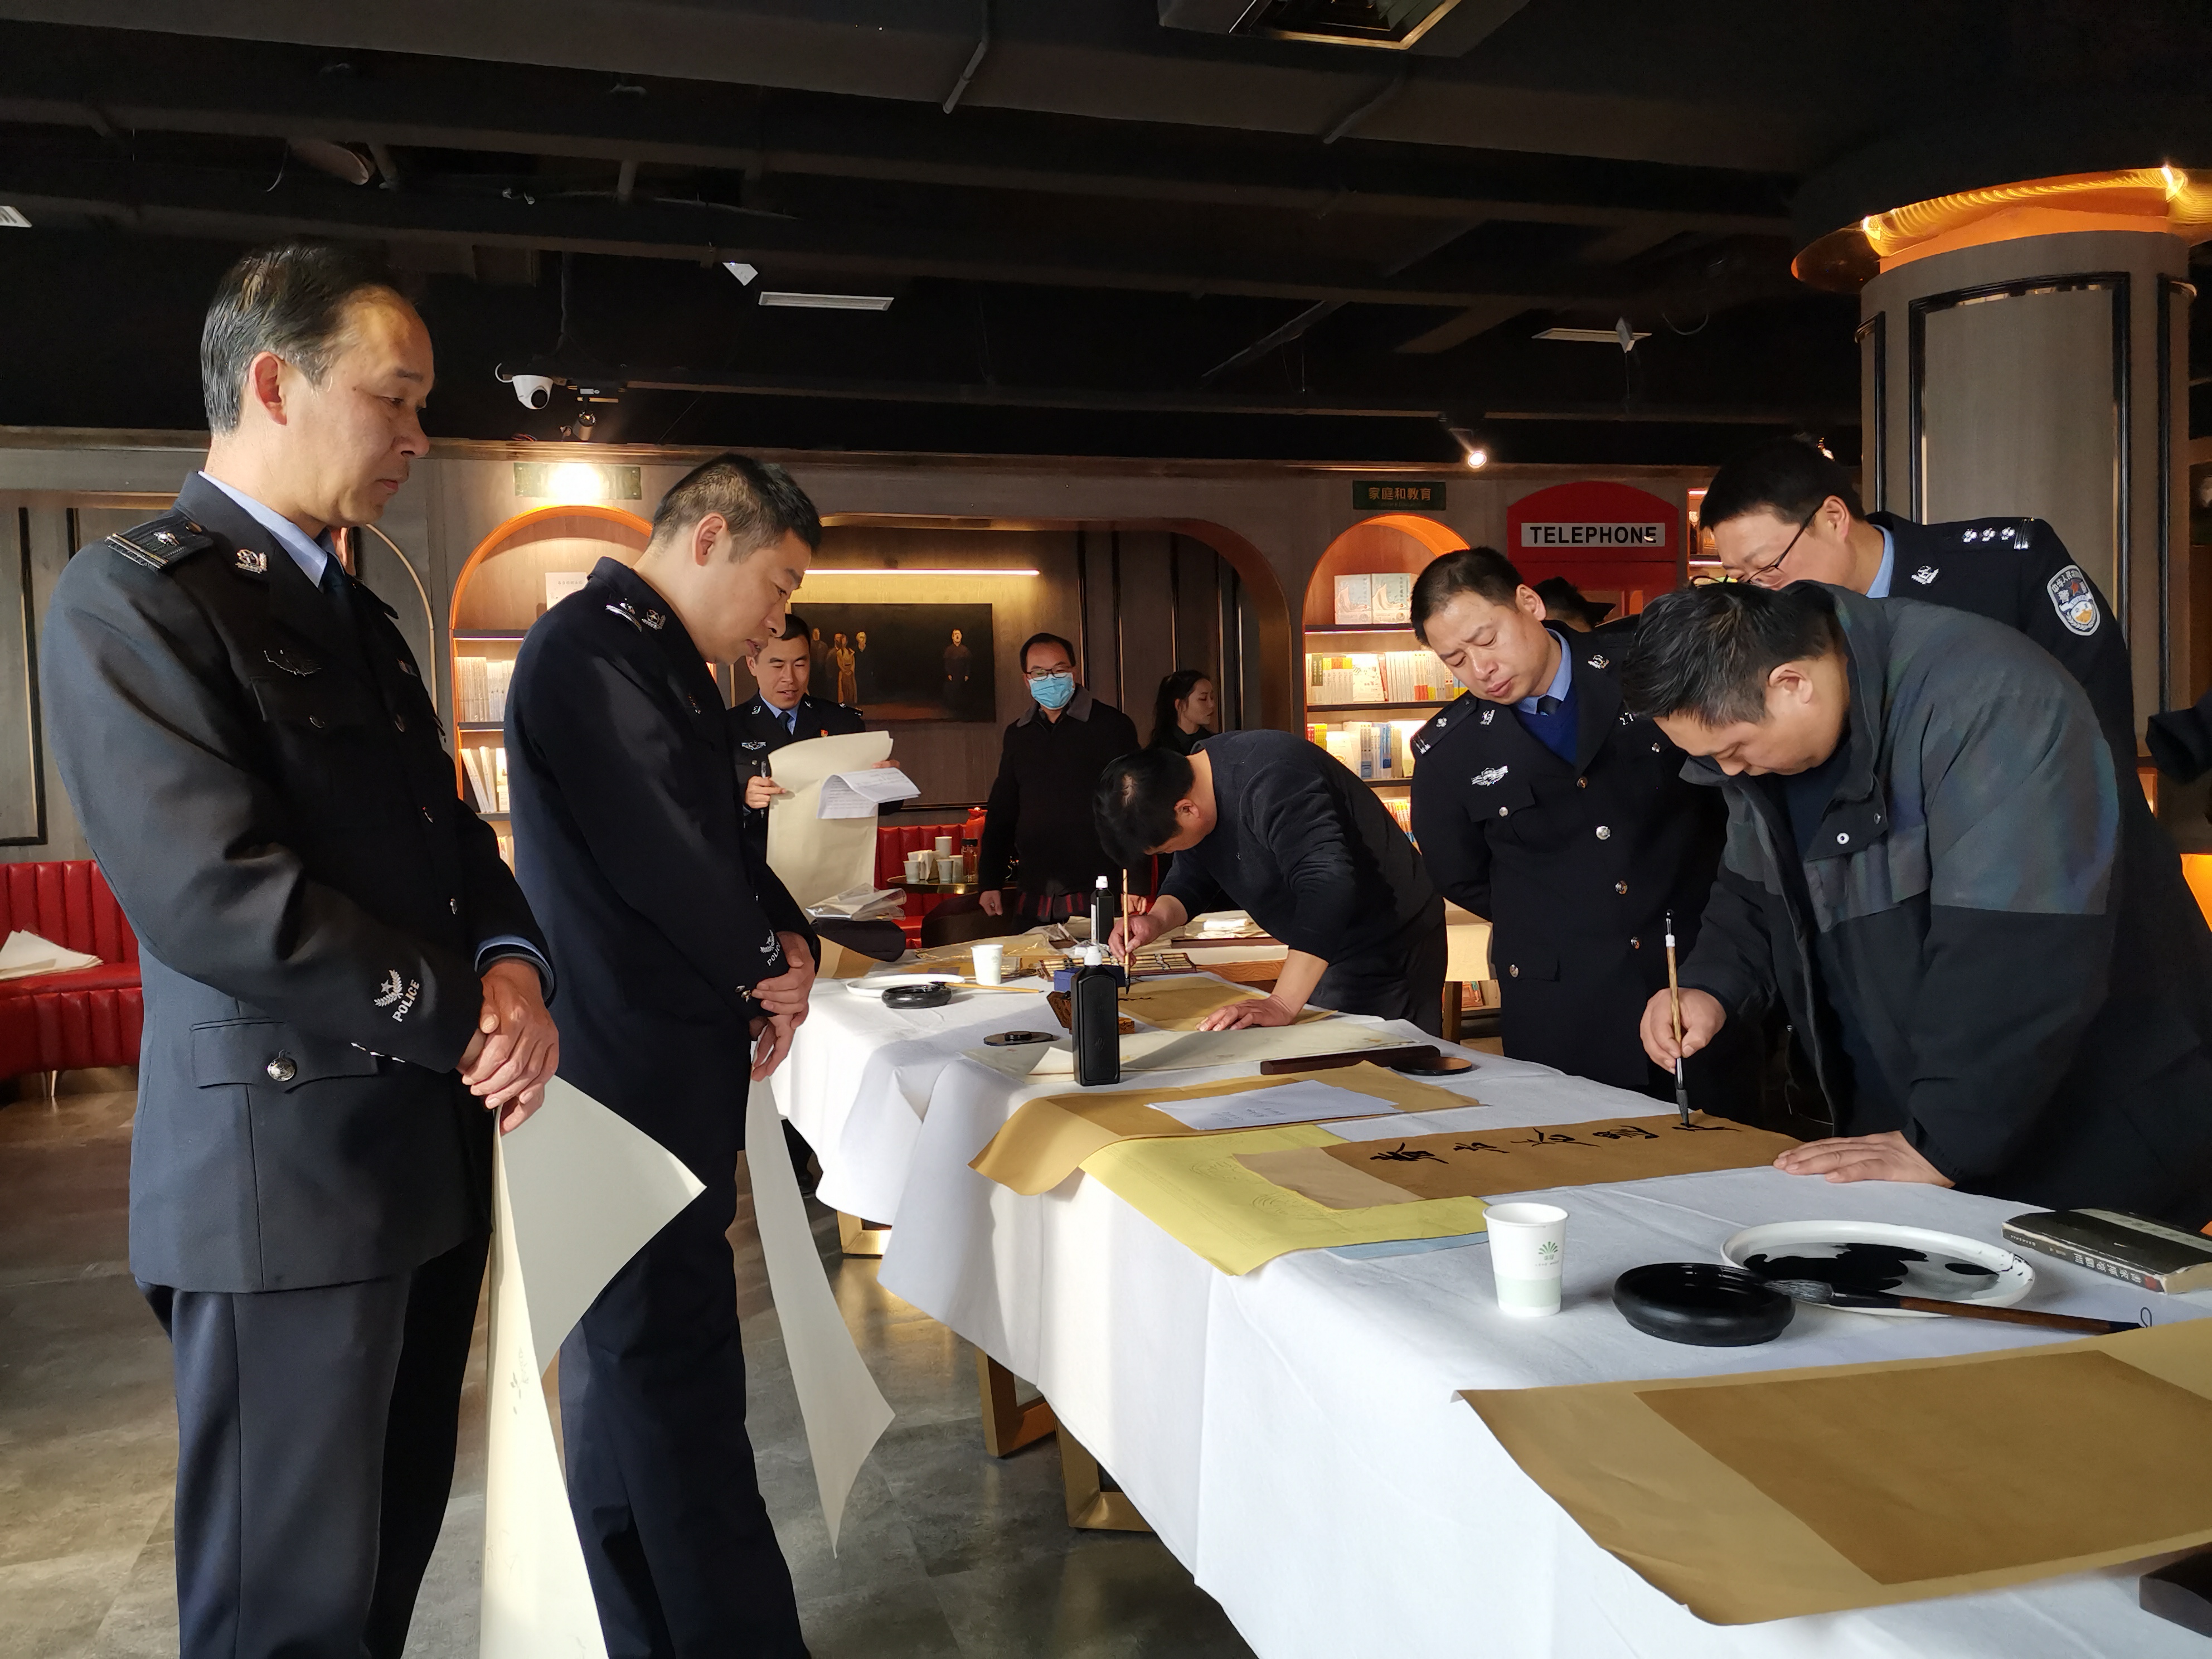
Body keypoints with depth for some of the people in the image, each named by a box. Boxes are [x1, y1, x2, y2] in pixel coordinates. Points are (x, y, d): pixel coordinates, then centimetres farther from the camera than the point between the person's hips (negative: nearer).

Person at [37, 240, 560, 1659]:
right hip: (289, 1174, -8)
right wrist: (470, 1014, -13)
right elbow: (217, 899, -21)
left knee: (393, 1545, 19)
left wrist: (512, 961, -4)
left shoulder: (358, 613, 16)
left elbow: (451, 837, 17)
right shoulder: (133, 596, -12)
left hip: (427, 1153, 8)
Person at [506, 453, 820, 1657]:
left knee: (631, 1377, 16)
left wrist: (784, 943, 0)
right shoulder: (589, 652, -15)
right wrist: (769, 962, -3)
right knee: (673, 1388, -4)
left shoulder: (656, 657, 17)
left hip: (663, 1071, 10)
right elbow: (663, 854, -21)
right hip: (632, 1080, -10)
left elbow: (717, 839, 19)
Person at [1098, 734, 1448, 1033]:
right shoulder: (1188, 775, -3)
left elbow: (1329, 885, -41)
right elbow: (1193, 875, 10)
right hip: (1329, 947, 9)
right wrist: (1158, 919, -12)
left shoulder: (1271, 783, -33)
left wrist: (1282, 1004, -43)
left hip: (1388, 948, -9)